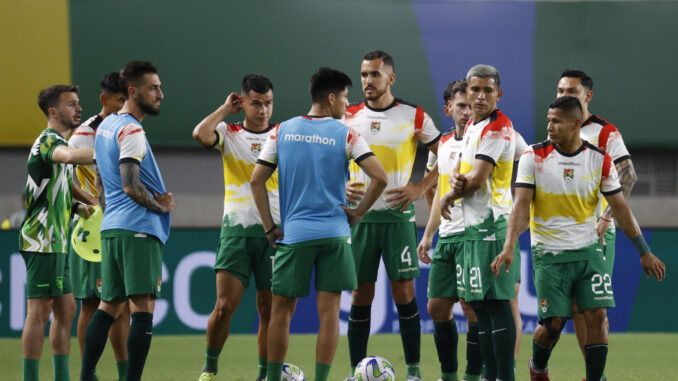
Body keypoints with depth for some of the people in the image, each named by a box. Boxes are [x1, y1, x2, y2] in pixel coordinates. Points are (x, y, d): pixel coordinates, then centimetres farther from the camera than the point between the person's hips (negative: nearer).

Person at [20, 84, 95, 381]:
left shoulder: (58, 142, 20)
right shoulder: (47, 140, -11)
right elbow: (71, 156, -36)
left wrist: (75, 206, 9)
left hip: (57, 242, 10)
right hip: (42, 242, -10)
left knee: (66, 310, 10)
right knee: (39, 312, -9)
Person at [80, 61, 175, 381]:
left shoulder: (105, 126, 17)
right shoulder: (130, 130, -12)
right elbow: (131, 186, -21)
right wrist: (162, 206, -8)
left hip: (111, 229, 10)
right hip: (138, 229, -10)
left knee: (108, 307, 13)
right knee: (143, 309, -10)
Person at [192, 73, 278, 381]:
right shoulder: (229, 134, 5)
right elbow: (200, 134, -17)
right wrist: (225, 109, -4)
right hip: (236, 229, -1)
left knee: (269, 309, 1)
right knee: (224, 306, -9)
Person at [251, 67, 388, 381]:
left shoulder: (282, 131, 5)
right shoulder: (345, 135, -2)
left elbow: (256, 181, 3)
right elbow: (379, 178, -11)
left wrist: (270, 227, 7)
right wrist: (357, 213, 1)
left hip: (293, 234, 2)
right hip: (334, 234, -2)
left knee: (281, 309, 11)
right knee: (329, 311, 1)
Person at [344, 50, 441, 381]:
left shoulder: (413, 116, 0)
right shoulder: (348, 117, 6)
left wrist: (421, 188, -5)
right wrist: (342, 186, -2)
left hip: (398, 214, -2)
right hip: (360, 215, 2)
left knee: (404, 293, -2)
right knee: (361, 295, 3)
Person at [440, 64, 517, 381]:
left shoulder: (498, 128, -13)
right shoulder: (471, 127, 17)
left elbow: (477, 179, -18)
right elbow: (459, 171, 17)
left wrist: (448, 197, -1)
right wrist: (456, 181, -7)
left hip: (491, 224, -10)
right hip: (473, 226, 10)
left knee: (497, 303, -11)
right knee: (480, 306, 11)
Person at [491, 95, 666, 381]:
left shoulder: (599, 160, -1)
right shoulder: (534, 157, -5)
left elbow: (620, 208, 5)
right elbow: (522, 204, -11)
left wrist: (644, 251, 3)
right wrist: (509, 246, -24)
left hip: (588, 250, 2)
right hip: (549, 254, -2)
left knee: (597, 315, -10)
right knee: (553, 323, -4)